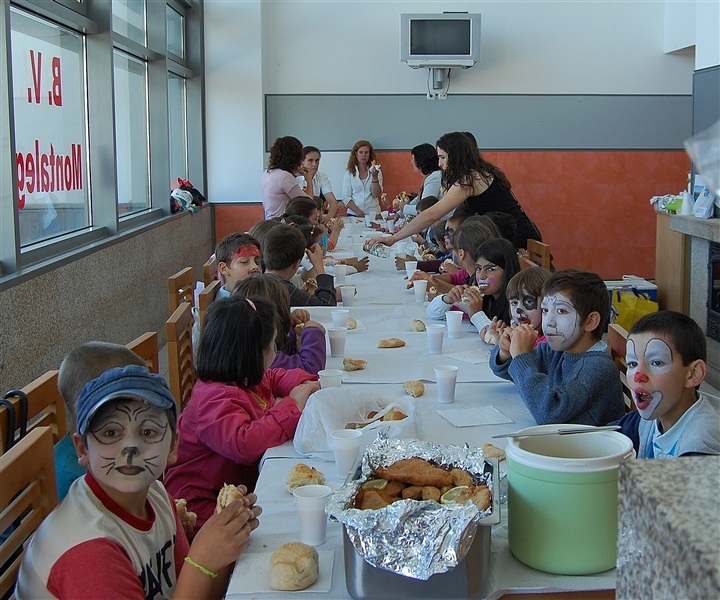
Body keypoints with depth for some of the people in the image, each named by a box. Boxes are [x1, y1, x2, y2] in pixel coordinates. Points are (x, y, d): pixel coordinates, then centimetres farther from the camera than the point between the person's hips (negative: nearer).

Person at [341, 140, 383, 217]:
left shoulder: (376, 171, 10)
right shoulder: (349, 173, 8)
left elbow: (376, 194, 2)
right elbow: (345, 197, 2)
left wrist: (374, 177, -11)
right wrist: (357, 211, -11)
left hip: (373, 213, 0)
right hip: (354, 214, 0)